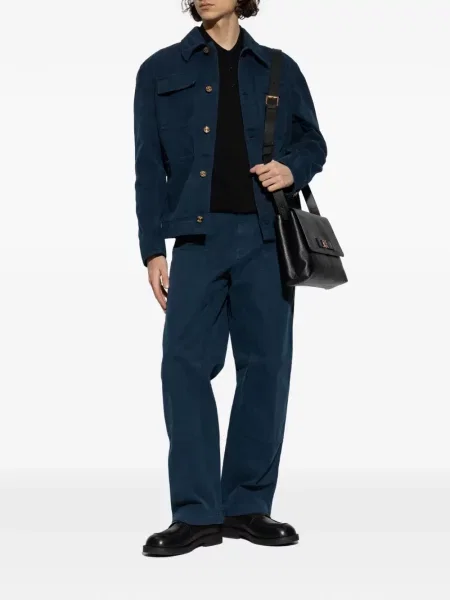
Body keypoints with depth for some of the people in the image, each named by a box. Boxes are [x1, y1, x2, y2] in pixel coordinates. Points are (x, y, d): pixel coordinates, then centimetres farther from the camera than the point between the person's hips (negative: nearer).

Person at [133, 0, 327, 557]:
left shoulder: (279, 70, 13)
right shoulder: (161, 71, 10)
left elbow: (313, 143, 19)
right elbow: (149, 168, 7)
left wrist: (293, 169, -4)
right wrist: (153, 249, 0)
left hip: (267, 236, 1)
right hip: (199, 236, -1)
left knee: (265, 365, 1)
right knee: (185, 362, -9)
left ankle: (248, 506, 11)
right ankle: (197, 513, -2)